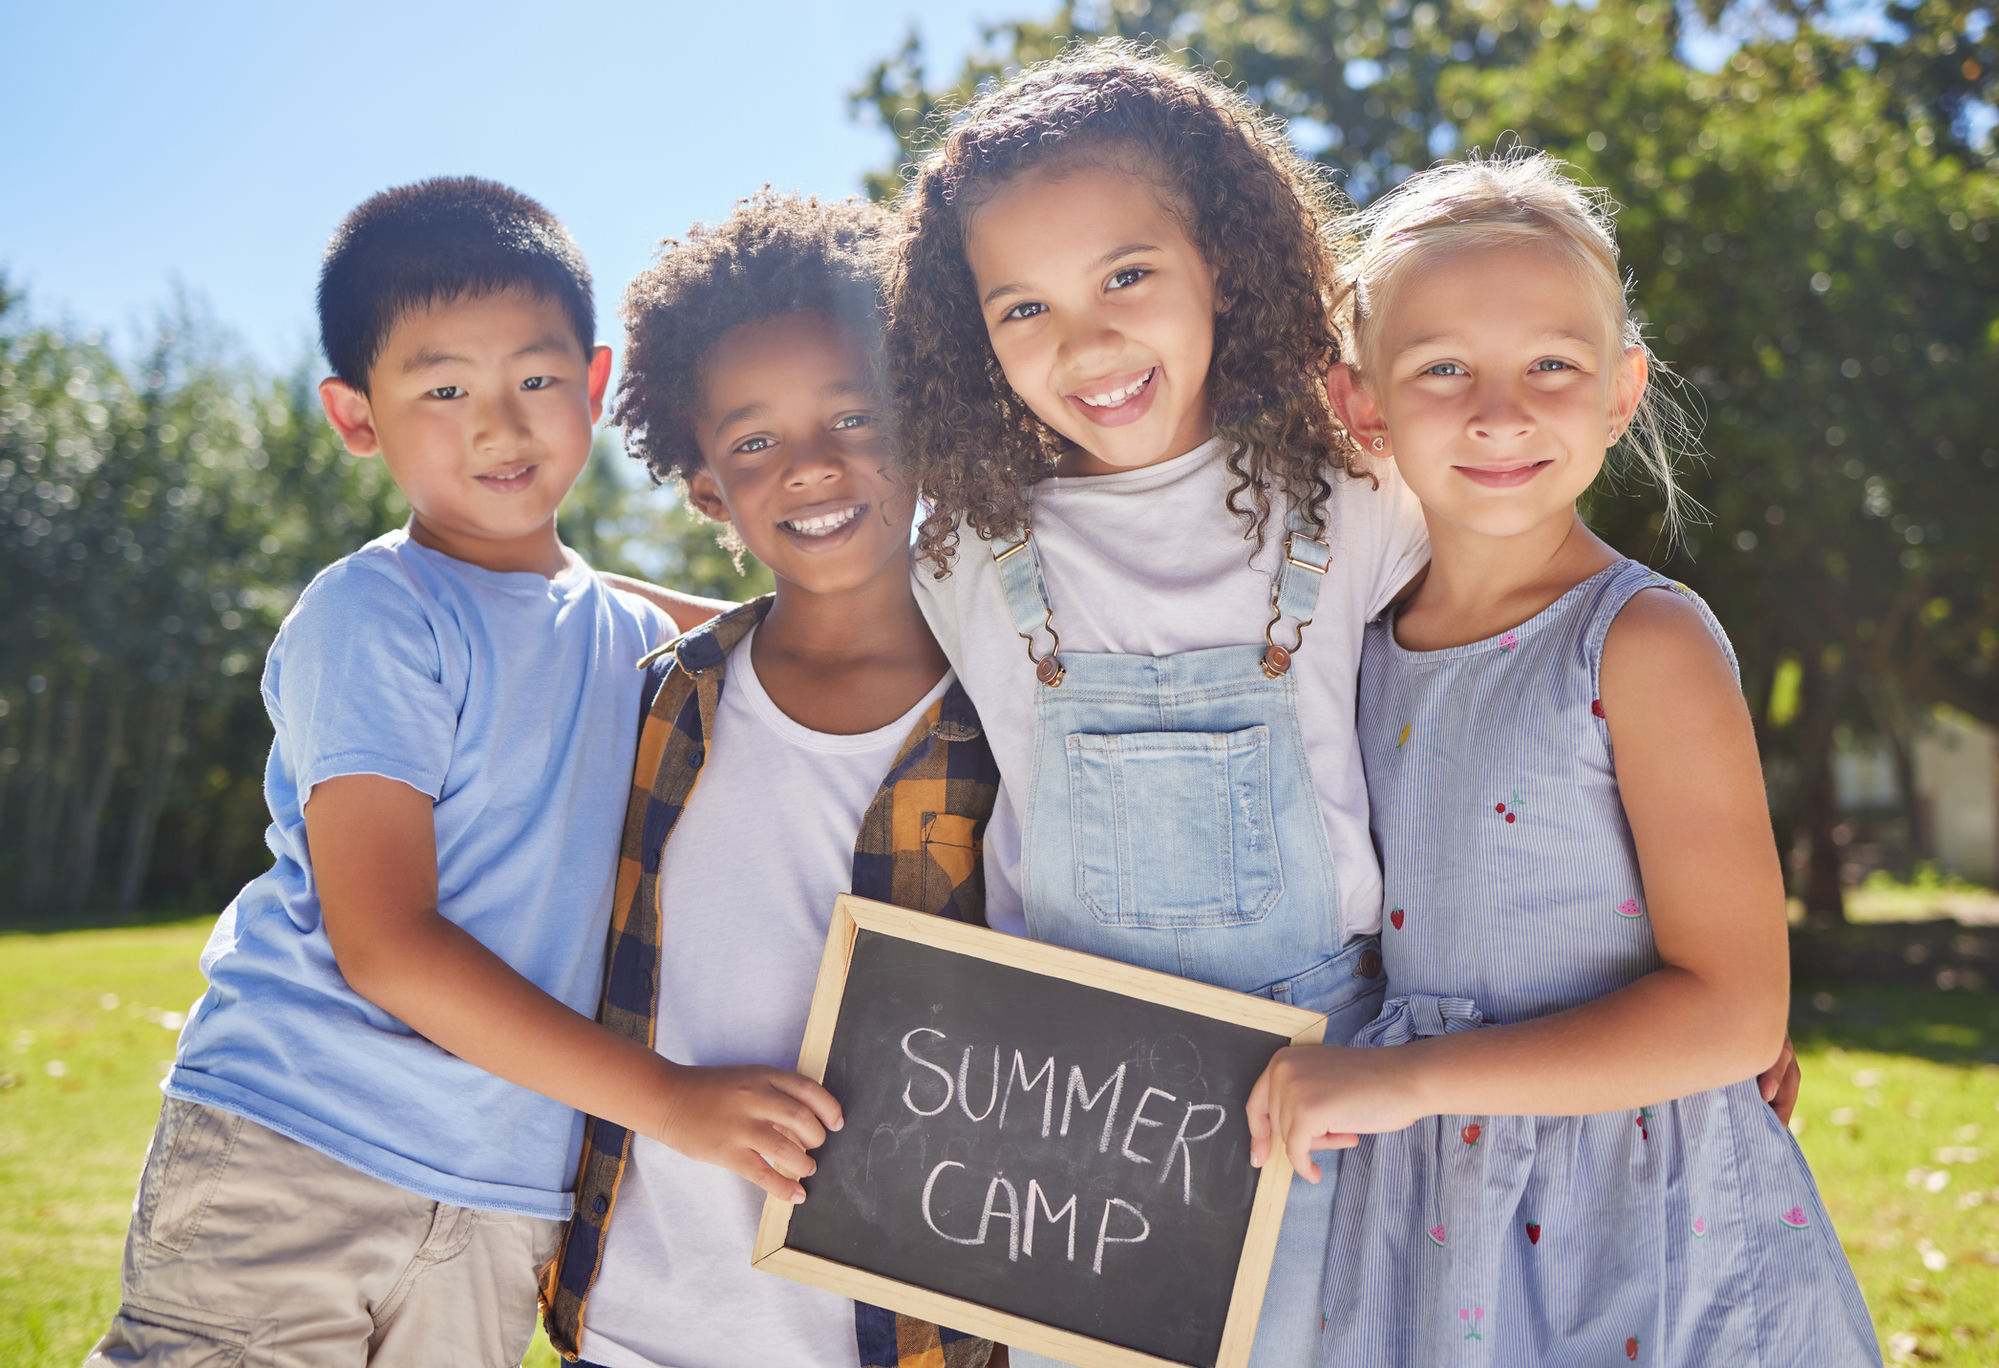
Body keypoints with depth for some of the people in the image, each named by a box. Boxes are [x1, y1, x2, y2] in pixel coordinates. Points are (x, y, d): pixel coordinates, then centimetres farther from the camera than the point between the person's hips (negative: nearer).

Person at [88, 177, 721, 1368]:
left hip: (504, 1206, 6)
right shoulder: (371, 616, -10)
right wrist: (673, 1100, -18)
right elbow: (384, 943, -18)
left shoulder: (639, 641, 10)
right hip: (288, 1162, -5)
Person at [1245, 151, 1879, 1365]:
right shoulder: (1365, 649, 3)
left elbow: (1732, 1012, -20)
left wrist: (1406, 1076, -20)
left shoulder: (1646, 644, -15)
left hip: (1649, 1232, -5)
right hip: (1429, 1222, 5)